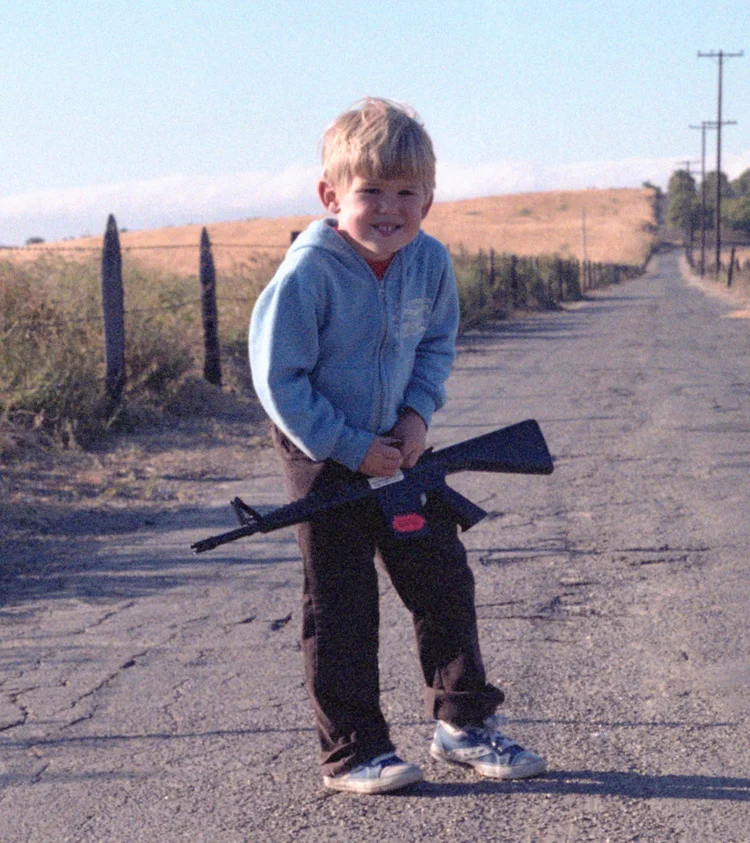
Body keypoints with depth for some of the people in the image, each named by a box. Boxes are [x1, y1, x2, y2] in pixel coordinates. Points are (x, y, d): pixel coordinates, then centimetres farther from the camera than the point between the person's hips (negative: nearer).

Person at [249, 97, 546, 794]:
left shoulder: (430, 263, -8)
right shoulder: (308, 273, -24)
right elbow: (278, 378, -20)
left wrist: (418, 413, -9)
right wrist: (351, 449, -19)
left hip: (397, 449, 5)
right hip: (323, 456, -5)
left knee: (445, 583, 9)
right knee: (341, 607, 1)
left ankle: (462, 723, 25)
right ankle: (351, 753, 12)